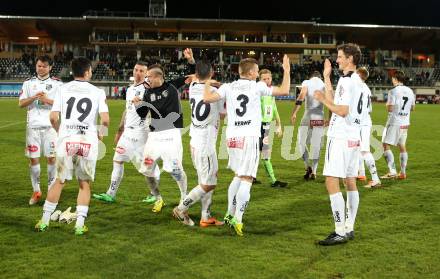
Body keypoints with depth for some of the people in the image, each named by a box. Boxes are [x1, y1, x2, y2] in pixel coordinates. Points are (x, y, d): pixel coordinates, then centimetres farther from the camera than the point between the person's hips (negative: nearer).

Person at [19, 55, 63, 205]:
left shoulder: (57, 84, 5)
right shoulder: (29, 83, 11)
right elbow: (21, 103, 5)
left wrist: (47, 100, -15)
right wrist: (34, 97, -11)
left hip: (50, 126, -2)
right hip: (33, 125, 2)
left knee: (51, 158, -3)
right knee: (33, 158, 2)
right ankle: (36, 191, 13)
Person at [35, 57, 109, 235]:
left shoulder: (63, 89, 5)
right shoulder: (97, 92, 3)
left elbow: (53, 117, 0)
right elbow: (105, 119, -7)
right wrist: (100, 133, 13)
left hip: (66, 140, 1)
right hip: (88, 140, -1)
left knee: (60, 181, 14)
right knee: (84, 184, 11)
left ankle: (44, 221, 19)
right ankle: (80, 224, 8)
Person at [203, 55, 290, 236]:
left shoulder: (228, 87, 6)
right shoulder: (257, 87, 0)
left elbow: (207, 98, -5)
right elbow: (284, 91, 2)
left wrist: (207, 84, 14)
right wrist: (286, 71, 15)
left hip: (232, 137, 5)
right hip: (249, 137, -5)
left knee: (238, 176, 21)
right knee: (246, 179, -4)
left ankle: (230, 214, 23)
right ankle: (237, 219, -12)